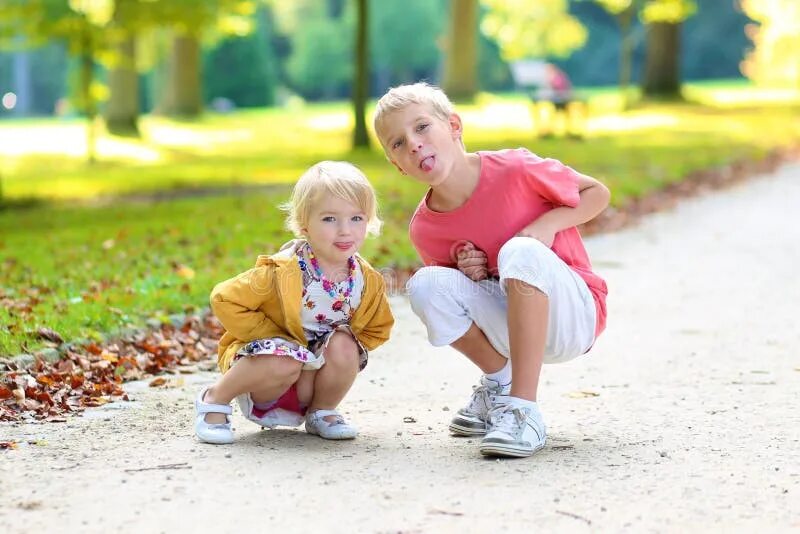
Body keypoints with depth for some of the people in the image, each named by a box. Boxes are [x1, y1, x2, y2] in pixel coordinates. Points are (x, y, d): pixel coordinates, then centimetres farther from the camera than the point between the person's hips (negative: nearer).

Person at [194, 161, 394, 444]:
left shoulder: (368, 282, -9)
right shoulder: (282, 272, -24)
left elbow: (378, 328, 10)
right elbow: (225, 300, -20)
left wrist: (345, 350, -9)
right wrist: (273, 337, -21)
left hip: (313, 373, 4)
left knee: (343, 347, -25)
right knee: (284, 363, -37)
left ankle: (322, 411, 3)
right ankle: (215, 400, -11)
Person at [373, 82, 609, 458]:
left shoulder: (514, 169, -17)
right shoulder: (424, 229, -6)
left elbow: (597, 192, -2)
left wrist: (548, 223, -21)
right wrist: (467, 273, -12)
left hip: (574, 316, -4)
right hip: (508, 325, 4)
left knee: (521, 252, -34)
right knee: (426, 286, -21)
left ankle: (524, 410, -32)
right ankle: (499, 382, 4)